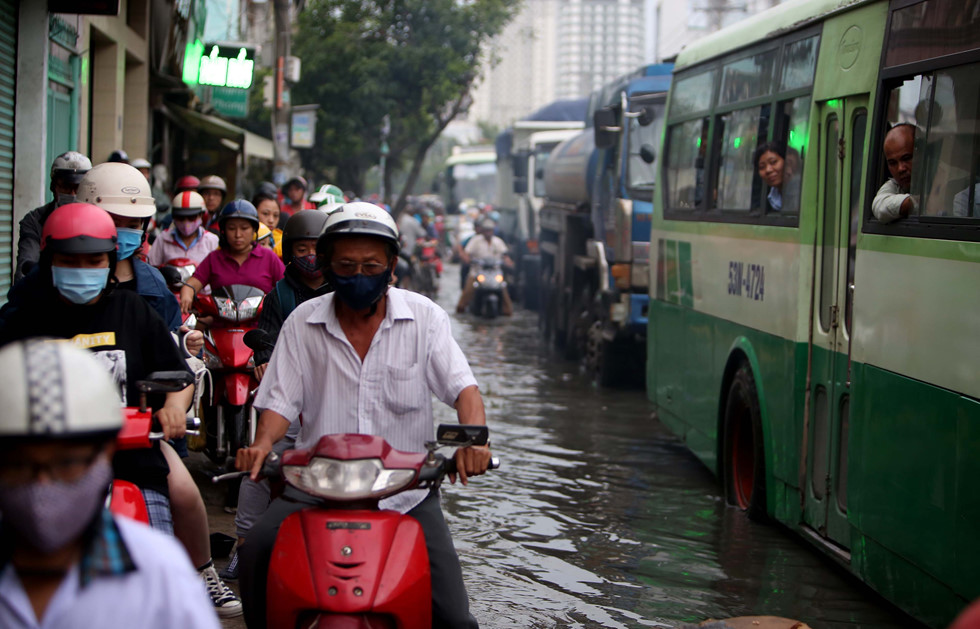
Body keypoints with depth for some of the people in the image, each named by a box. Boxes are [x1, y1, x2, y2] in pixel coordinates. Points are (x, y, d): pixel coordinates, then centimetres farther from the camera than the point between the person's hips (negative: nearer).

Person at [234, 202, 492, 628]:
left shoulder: (424, 317, 3)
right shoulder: (302, 322, 6)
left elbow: (462, 386, -5)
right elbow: (282, 398, 5)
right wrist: (262, 444, -17)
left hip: (406, 489, 0)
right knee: (256, 553, -25)